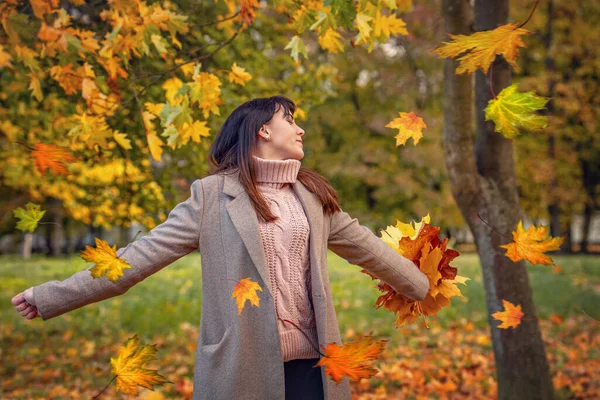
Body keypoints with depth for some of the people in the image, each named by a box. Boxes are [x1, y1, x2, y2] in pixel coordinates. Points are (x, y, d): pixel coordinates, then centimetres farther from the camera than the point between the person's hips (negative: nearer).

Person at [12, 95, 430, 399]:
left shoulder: (313, 195, 11)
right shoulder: (212, 195, -3)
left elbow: (365, 247, 20)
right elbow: (144, 253, -5)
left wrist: (423, 286, 28)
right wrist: (54, 296, -9)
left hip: (310, 365, 4)